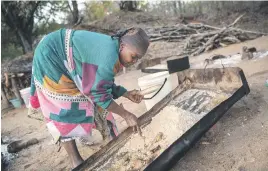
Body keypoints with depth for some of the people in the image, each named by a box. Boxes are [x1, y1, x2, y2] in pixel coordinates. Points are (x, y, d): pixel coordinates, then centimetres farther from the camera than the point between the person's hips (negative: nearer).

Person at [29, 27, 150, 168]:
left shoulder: (113, 49, -3)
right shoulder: (108, 56, -35)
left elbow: (103, 83, 4)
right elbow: (98, 93, -28)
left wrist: (127, 94, -7)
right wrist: (126, 115, -21)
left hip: (65, 57, 10)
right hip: (50, 57, -9)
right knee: (64, 111, -7)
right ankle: (76, 161, 4)